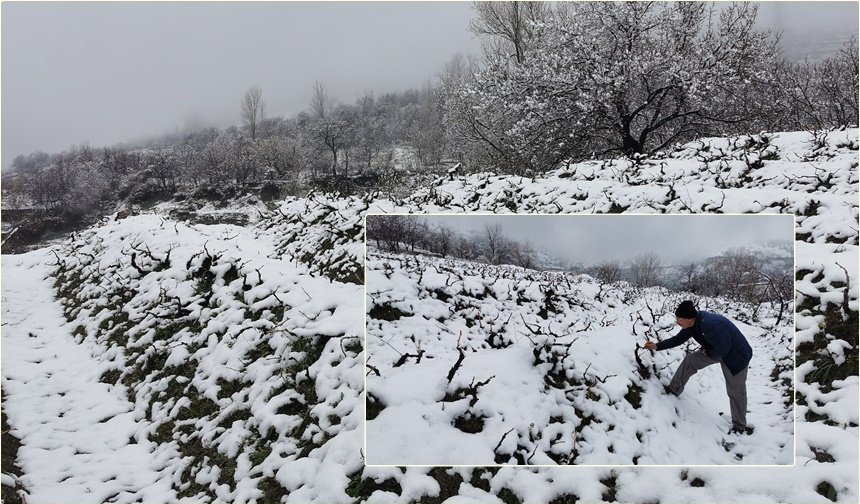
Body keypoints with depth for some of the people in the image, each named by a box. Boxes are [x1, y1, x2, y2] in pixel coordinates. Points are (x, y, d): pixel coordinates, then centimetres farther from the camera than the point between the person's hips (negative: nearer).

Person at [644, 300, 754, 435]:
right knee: (690, 360, 1)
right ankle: (674, 390, 14)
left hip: (736, 356, -8)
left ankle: (740, 426, 20)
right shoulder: (693, 323, -11)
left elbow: (723, 349, -33)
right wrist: (658, 346, 0)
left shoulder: (711, 324, -39)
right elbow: (678, 339, 4)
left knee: (736, 391, 4)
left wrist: (707, 353, -14)